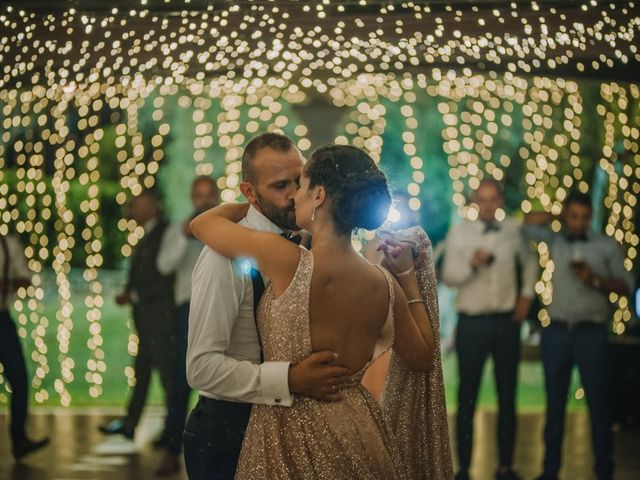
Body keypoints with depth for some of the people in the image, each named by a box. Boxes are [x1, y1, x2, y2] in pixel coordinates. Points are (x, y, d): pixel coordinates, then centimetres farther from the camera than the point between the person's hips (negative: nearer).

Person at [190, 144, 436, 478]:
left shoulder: (288, 262, -20)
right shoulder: (386, 285, -7)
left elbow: (201, 223, -4)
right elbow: (423, 357, 10)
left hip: (293, 431, -4)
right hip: (361, 437, 5)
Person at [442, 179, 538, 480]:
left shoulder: (513, 231, 6)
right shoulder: (459, 233, -1)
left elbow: (529, 263, 23)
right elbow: (448, 276, -10)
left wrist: (527, 295, 11)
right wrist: (471, 264, -28)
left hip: (507, 321, 2)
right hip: (472, 322, -2)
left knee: (507, 396, 7)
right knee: (467, 397, 1)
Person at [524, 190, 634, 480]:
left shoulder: (607, 246, 3)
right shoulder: (555, 241, 10)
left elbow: (626, 287, 2)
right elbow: (529, 222, 19)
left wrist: (596, 279, -13)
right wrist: (558, 213, 11)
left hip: (591, 332, -3)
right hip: (556, 331, 3)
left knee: (597, 402, -2)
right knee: (555, 403, 6)